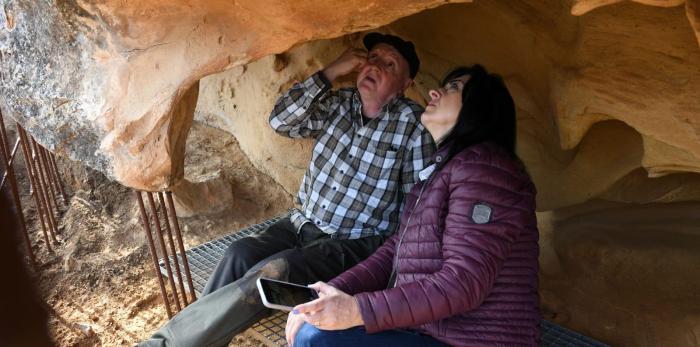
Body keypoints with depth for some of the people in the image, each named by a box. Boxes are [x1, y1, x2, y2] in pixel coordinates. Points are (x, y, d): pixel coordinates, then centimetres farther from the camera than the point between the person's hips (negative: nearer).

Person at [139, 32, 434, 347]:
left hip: (355, 243, -5)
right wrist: (330, 72, -7)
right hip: (303, 224, 5)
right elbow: (280, 121, -2)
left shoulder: (414, 124, -6)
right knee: (240, 255, -24)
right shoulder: (339, 103, 8)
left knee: (272, 274, -28)